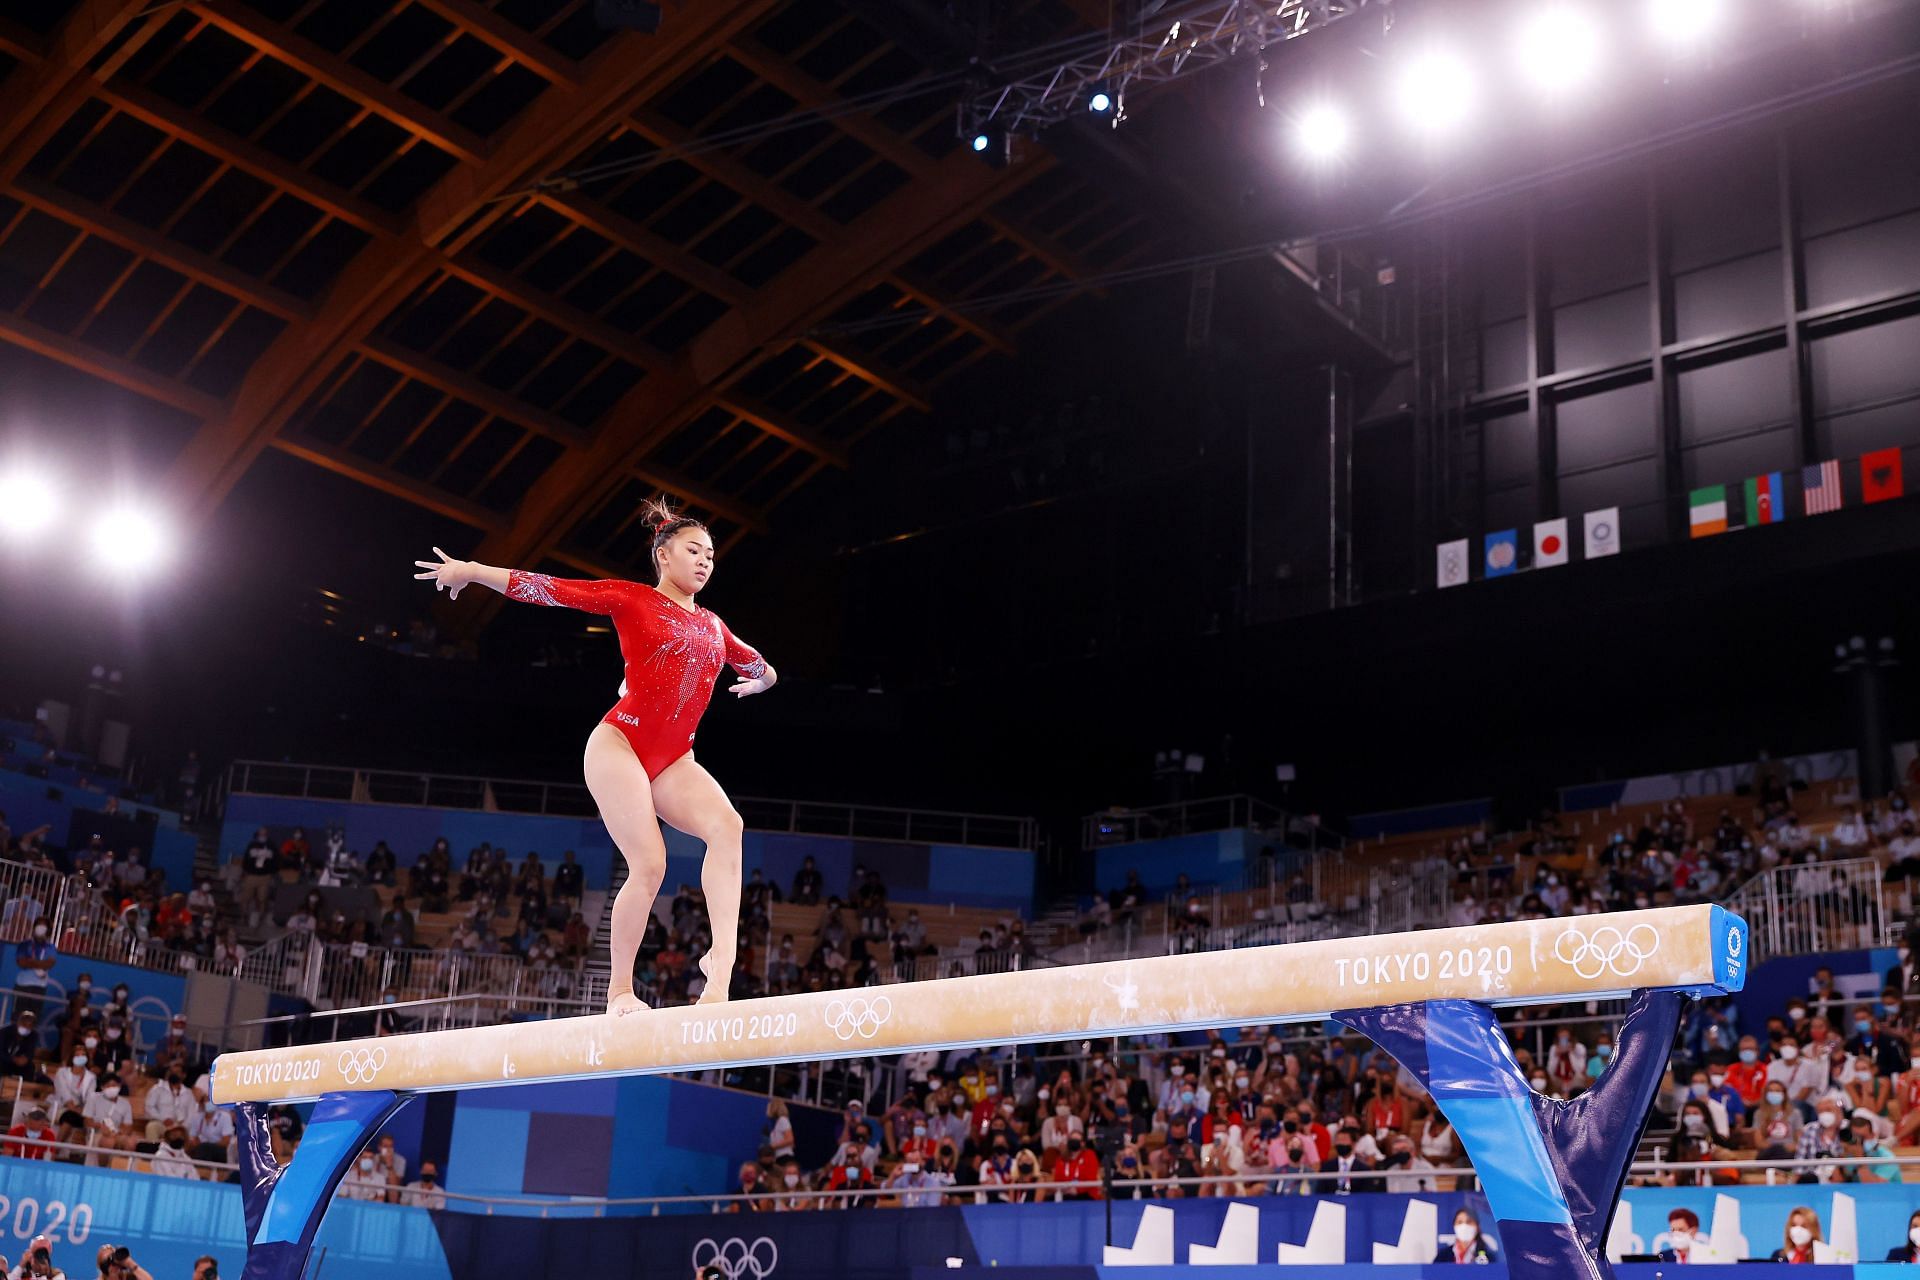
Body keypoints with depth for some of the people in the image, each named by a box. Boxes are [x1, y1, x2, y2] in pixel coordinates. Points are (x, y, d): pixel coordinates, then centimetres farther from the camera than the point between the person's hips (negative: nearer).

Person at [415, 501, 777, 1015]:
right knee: (649, 865, -16)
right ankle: (620, 990, -2)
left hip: (674, 760, 5)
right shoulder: (632, 598, 3)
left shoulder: (712, 626, 19)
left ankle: (721, 961, -35)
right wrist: (471, 571, -5)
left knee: (727, 826, -24)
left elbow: (762, 669, 40)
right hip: (620, 744, -5)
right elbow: (549, 588, -2)